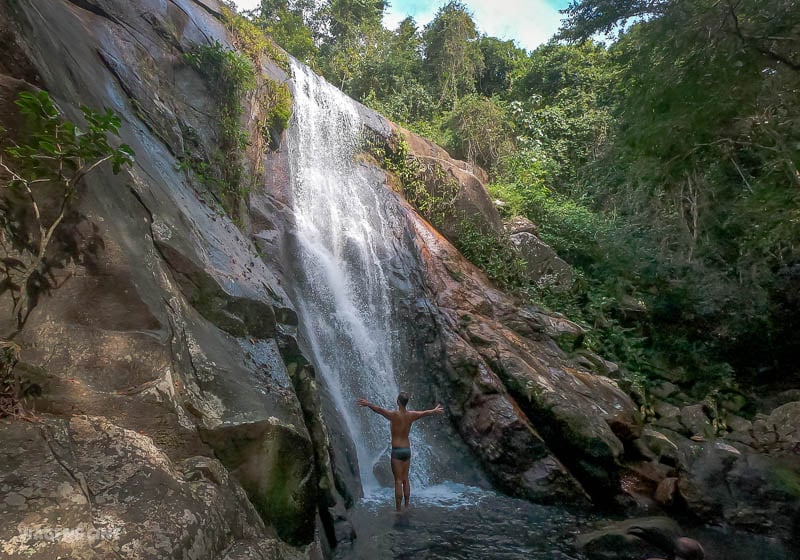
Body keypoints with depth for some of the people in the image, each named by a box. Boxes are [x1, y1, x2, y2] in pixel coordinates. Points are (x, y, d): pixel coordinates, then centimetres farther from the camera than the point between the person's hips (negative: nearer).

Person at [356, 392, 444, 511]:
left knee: (398, 481, -1)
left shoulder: (394, 415, -14)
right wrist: (435, 410, 37)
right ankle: (406, 506, 21)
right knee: (405, 479, 15)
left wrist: (368, 404, -37)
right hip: (407, 449, 5)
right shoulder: (411, 415, 3)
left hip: (397, 450, -5)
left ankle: (398, 509, 3)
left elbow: (380, 410, -30)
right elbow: (425, 413, 20)